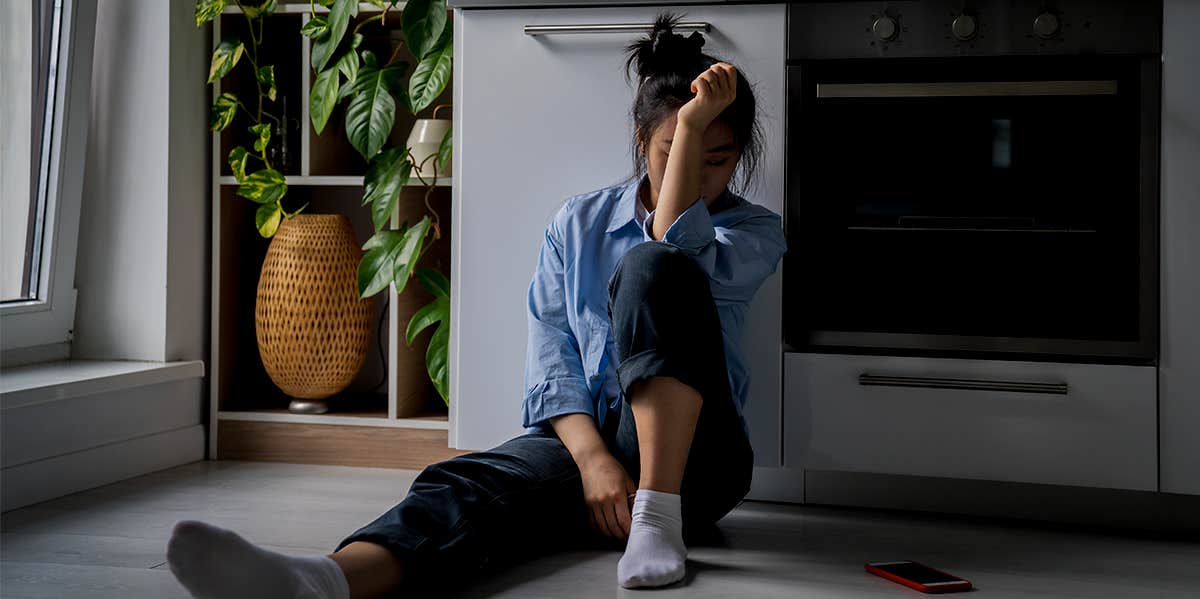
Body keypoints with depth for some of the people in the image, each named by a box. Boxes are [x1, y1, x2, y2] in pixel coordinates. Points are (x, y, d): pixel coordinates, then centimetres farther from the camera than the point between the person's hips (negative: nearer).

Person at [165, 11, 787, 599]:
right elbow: (549, 360, 2)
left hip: (687, 455, -2)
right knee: (466, 487, -35)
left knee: (652, 268, -28)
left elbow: (678, 252, -17)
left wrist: (694, 124, -17)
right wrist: (591, 456, -15)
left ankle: (658, 515, -36)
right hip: (577, 439, 2)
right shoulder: (577, 222, 14)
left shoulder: (753, 232, 8)